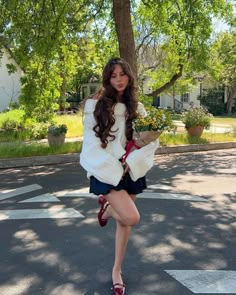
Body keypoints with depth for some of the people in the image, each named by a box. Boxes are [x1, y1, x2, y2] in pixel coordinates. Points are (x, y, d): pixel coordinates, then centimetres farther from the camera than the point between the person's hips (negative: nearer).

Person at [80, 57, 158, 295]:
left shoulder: (136, 108, 5)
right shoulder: (95, 106, -6)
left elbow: (151, 140, 3)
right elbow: (91, 143, -7)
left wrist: (130, 163, -14)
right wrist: (114, 170, -13)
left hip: (131, 171, 4)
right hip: (106, 171, -4)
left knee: (124, 221, 11)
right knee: (131, 217, -18)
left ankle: (117, 269, 33)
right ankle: (107, 208, 17)